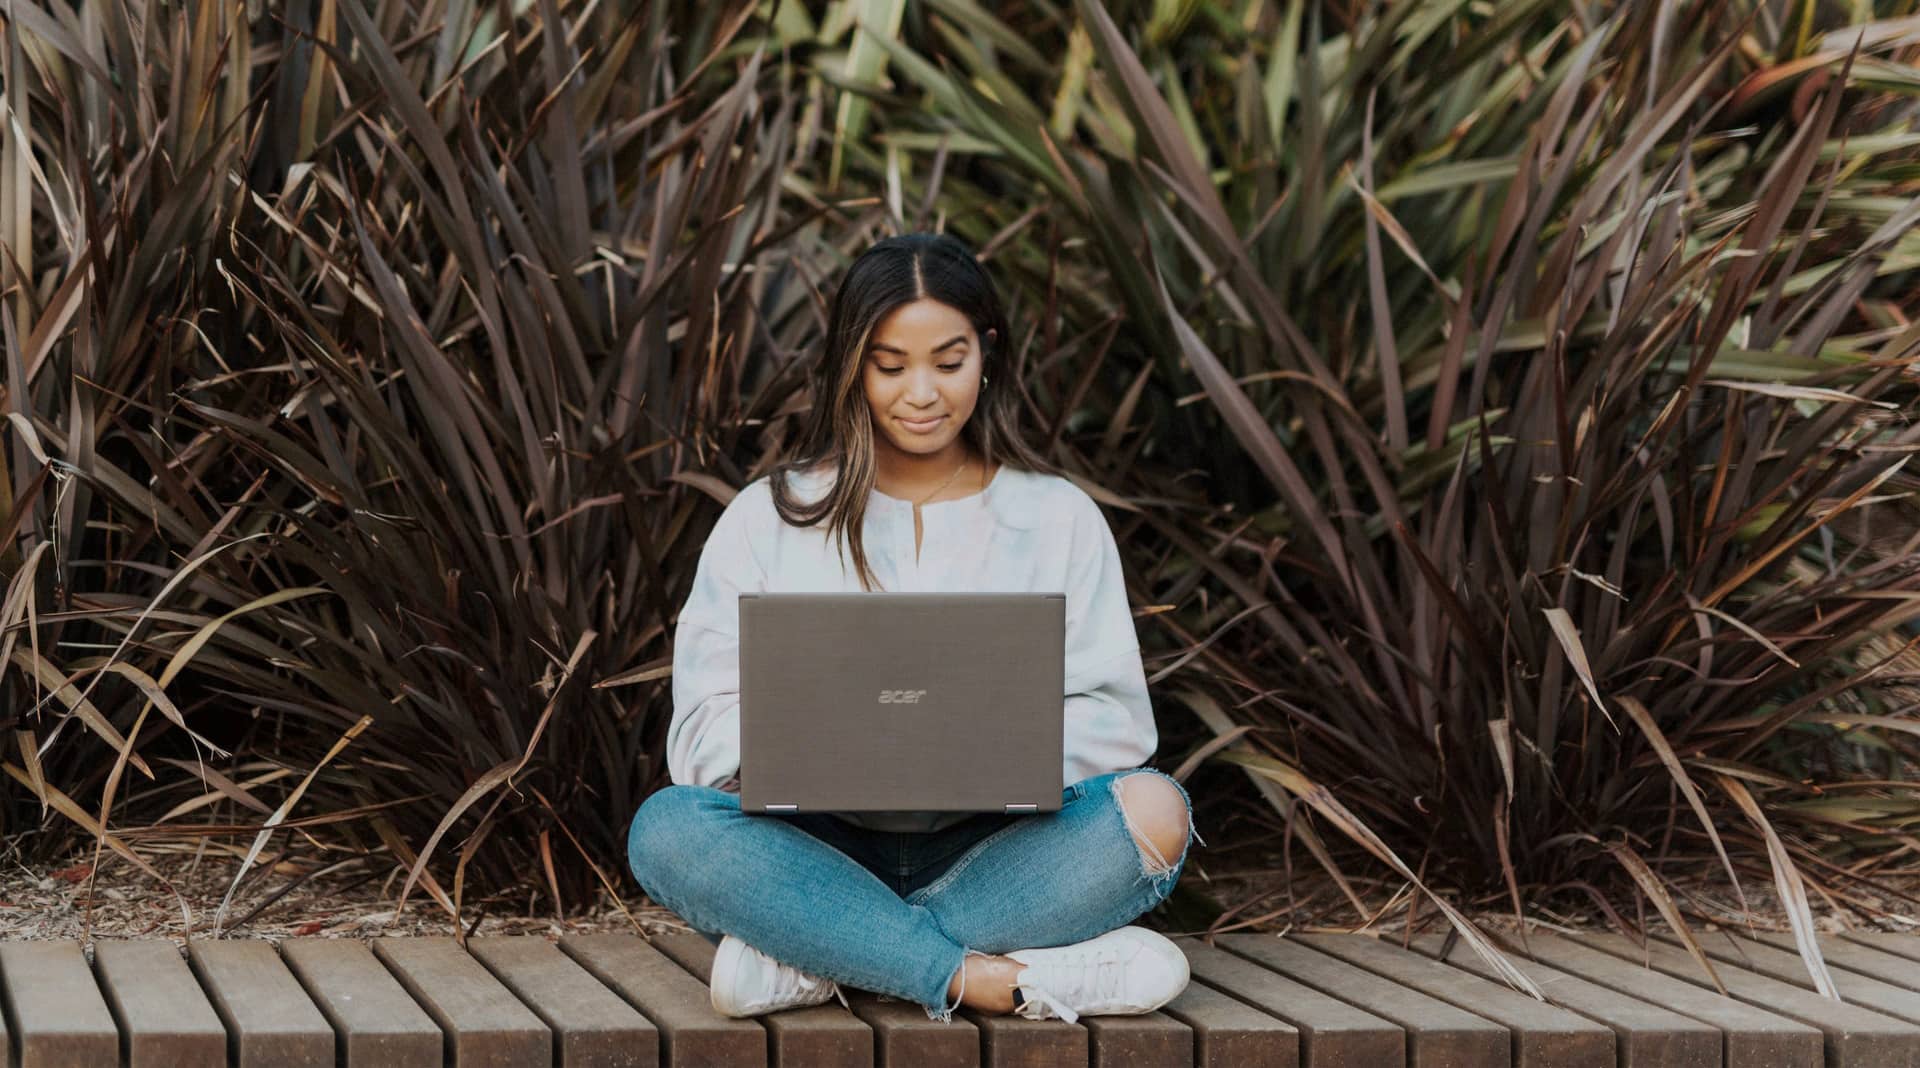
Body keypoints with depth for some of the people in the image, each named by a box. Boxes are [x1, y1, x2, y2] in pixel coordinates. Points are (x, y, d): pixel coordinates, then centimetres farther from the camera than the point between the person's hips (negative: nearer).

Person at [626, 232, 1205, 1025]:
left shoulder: (1058, 517, 11)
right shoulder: (768, 519, 9)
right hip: (825, 851, 0)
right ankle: (996, 980, -36)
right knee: (667, 828, -30)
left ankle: (818, 956, -30)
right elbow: (704, 728, 1)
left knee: (1153, 809, -28)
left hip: (992, 849, 1)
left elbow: (1114, 720, 3)